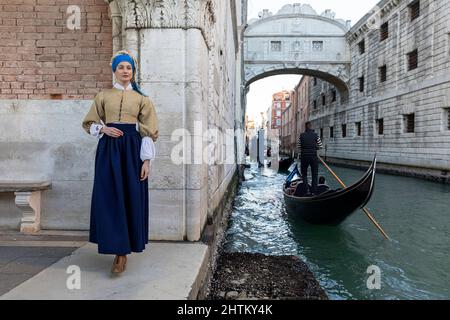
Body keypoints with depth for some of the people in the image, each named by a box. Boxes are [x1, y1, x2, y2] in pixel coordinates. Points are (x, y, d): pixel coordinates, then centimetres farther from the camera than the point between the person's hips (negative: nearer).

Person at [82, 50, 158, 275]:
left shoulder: (141, 99, 7)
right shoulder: (103, 96, 12)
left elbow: (148, 131, 1)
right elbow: (89, 123, 14)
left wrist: (146, 160, -8)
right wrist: (104, 128, -8)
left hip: (131, 148, -1)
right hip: (108, 148, 1)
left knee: (131, 197, -3)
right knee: (110, 198, -3)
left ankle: (123, 251, 5)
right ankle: (118, 247, 7)